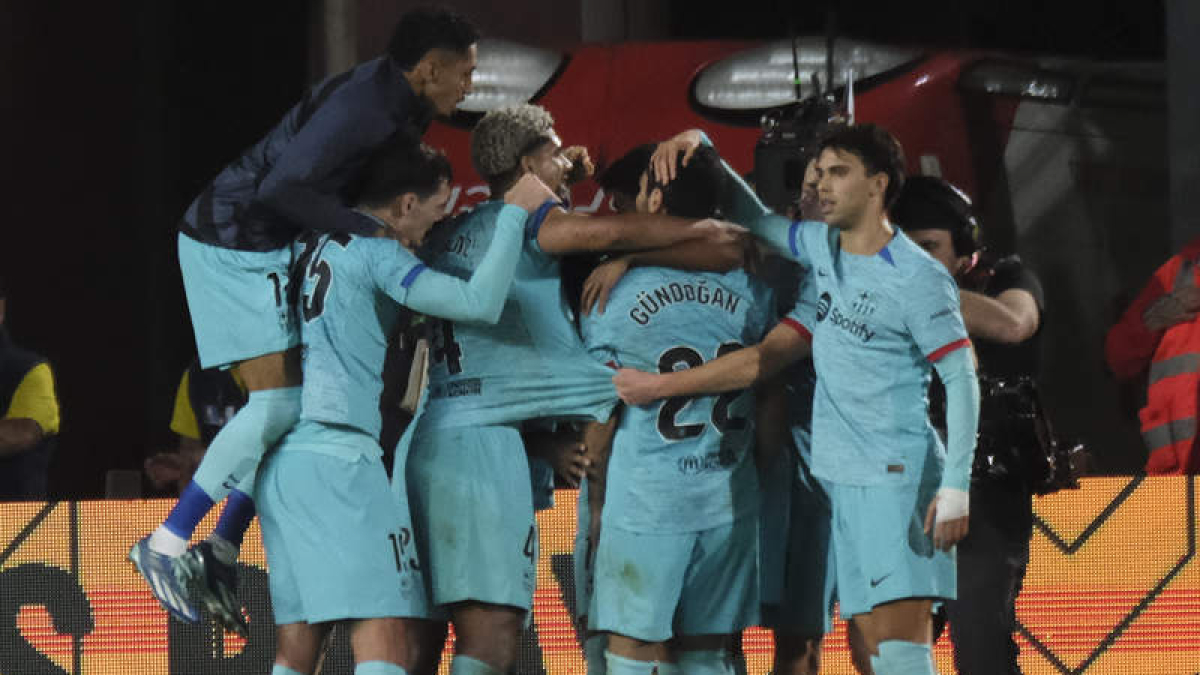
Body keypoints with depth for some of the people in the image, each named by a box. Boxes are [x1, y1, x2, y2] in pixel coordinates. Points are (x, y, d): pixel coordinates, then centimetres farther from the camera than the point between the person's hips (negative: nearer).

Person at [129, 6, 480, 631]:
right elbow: (282, 188, -28)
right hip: (235, 244, -10)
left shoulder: (399, 103, 9)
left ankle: (220, 554, 10)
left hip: (266, 248, 10)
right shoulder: (362, 104, -23)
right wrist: (367, 228, -28)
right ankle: (166, 545, -9)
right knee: (278, 403, -14)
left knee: (289, 402, 8)